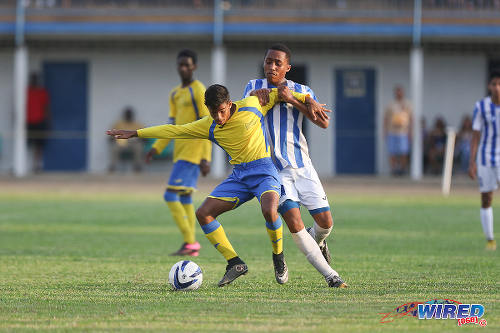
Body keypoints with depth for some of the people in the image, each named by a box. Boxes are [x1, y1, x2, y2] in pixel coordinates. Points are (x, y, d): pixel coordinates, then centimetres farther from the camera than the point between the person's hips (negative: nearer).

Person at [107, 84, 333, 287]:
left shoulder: (250, 107, -8)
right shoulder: (209, 127, 3)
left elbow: (276, 93, 8)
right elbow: (174, 130, 11)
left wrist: (307, 100, -4)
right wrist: (135, 134, 12)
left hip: (263, 170, -5)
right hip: (238, 175, 5)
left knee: (269, 210, -34)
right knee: (203, 214, -9)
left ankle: (278, 258, -6)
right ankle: (235, 263, -3)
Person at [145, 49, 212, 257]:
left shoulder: (199, 92, -11)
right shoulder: (176, 94, 16)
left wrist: (206, 158, -20)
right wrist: (156, 148, 11)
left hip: (192, 153, -9)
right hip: (180, 153, 9)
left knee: (171, 195, -14)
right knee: (185, 197, 10)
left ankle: (190, 242, -13)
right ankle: (191, 245, 13)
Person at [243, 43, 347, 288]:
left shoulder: (301, 91, 4)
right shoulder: (254, 87, 8)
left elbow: (324, 122, -9)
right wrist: (254, 94, -20)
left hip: (302, 165, 1)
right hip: (274, 168, -1)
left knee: (325, 222, -4)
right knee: (294, 221, -18)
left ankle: (316, 241, 34)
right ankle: (330, 275, -10)